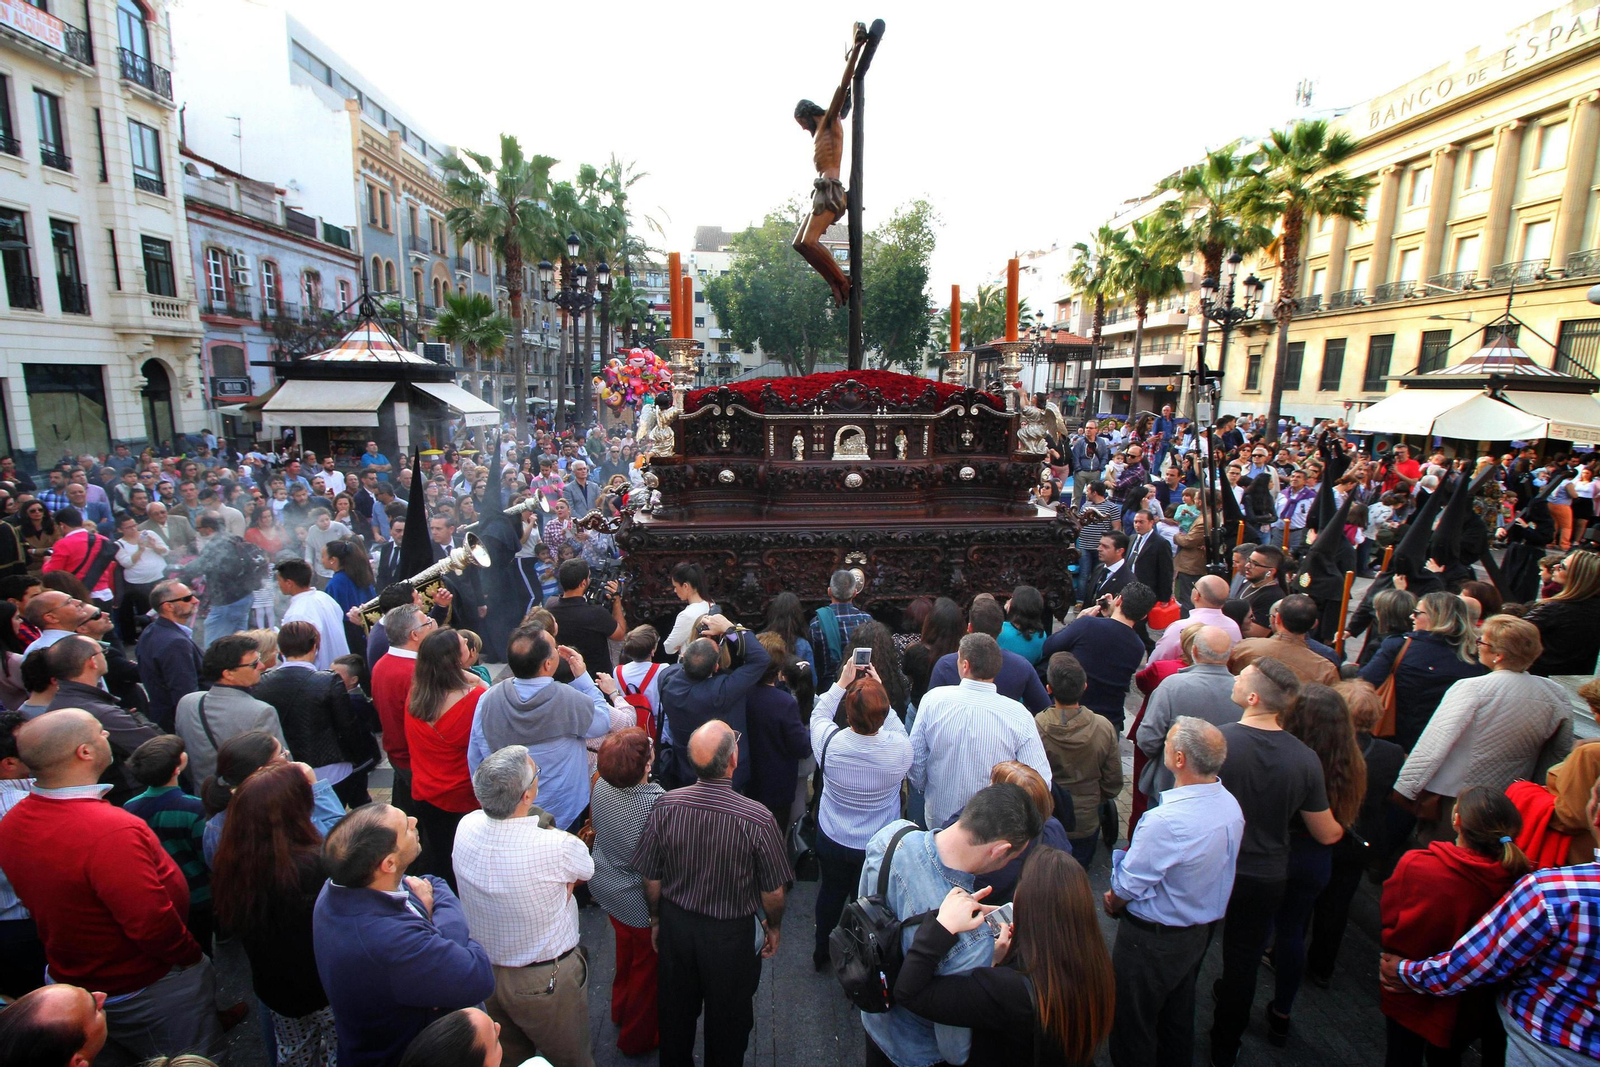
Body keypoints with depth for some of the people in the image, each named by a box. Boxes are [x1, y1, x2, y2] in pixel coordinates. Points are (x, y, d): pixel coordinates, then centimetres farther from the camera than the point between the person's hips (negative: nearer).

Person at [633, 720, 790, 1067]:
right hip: (732, 934, -3)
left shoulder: (666, 806, -21)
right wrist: (774, 926, 5)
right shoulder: (757, 819, -29)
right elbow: (774, 891, -15)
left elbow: (651, 879, -7)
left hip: (675, 925, 3)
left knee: (676, 1011, 28)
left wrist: (656, 919, 12)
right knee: (727, 1020, 24)